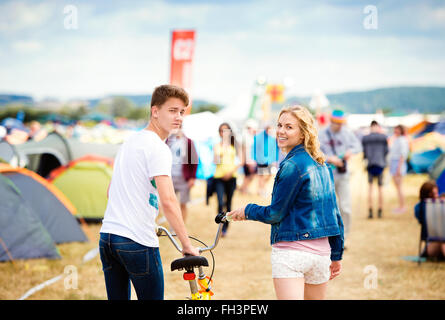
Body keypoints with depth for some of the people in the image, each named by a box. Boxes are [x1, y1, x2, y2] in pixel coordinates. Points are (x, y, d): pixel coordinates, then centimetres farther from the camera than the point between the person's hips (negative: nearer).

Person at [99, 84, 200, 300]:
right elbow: (167, 201, -21)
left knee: (118, 298, 13)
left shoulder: (129, 142, 16)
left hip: (107, 236, 8)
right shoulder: (158, 148, -12)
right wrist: (187, 244, -15)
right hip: (138, 242, -8)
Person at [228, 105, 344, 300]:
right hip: (321, 252, 8)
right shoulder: (322, 165, 11)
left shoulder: (292, 165, -13)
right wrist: (336, 255, 22)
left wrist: (247, 211, 9)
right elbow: (334, 213, 15)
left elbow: (275, 214, -9)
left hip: (290, 250, -8)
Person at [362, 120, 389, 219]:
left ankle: (370, 211, -4)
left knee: (370, 187, 7)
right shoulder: (384, 137, -3)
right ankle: (380, 211, 10)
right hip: (380, 164, 0)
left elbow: (364, 153, 3)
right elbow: (386, 151, 1)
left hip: (370, 164, 0)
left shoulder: (365, 138, 0)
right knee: (380, 187, 9)